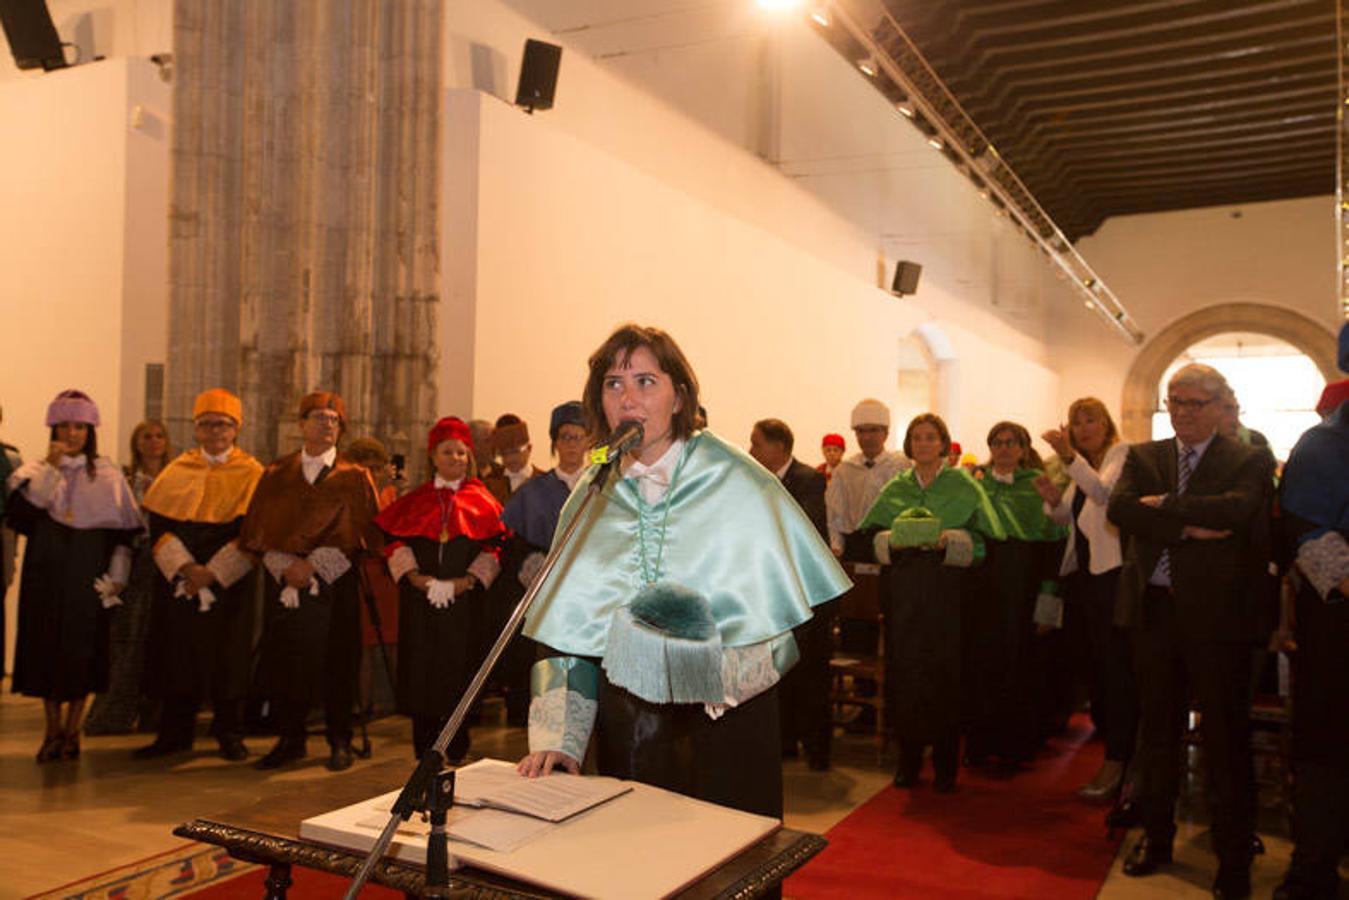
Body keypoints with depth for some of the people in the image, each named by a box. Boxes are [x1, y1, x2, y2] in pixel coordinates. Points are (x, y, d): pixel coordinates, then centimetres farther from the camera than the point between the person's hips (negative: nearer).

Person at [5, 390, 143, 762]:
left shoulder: (108, 475, 5)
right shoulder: (36, 470, 7)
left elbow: (124, 530, 4)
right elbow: (20, 509, -12)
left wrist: (116, 576, -3)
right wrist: (50, 467, -15)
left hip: (88, 574, -1)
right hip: (46, 573, 1)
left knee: (82, 651, 1)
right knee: (46, 648, 3)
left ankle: (71, 731, 14)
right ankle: (53, 730, 16)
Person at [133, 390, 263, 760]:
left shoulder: (251, 473, 0)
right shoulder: (178, 470, 9)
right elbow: (159, 523, 1)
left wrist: (213, 572, -16)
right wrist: (183, 566, -14)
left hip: (229, 584, -2)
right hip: (178, 582, 3)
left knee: (227, 657, 2)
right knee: (178, 655, 6)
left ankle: (229, 733, 14)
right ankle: (175, 733, 18)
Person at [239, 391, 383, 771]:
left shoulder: (354, 477, 4)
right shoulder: (277, 474, 10)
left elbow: (362, 533, -3)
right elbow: (257, 530, 7)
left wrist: (313, 565, -11)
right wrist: (285, 565, -10)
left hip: (334, 586, -2)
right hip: (283, 583, 2)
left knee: (335, 663, 0)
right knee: (284, 660, 5)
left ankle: (340, 741, 13)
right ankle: (290, 739, 19)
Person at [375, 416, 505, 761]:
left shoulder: (482, 501, 7)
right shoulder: (414, 501, 13)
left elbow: (492, 551, 0)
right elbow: (397, 545, 4)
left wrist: (465, 581, -14)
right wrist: (418, 578, -12)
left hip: (465, 601, -1)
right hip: (420, 603, 2)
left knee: (459, 675, -1)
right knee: (420, 674, 2)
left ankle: (457, 755, 10)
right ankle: (424, 756, 14)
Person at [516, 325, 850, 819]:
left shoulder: (735, 483, -8)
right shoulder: (592, 495, 3)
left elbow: (781, 615, -10)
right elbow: (566, 633, 4)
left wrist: (716, 665, -26)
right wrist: (556, 738, -4)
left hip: (725, 719, -3)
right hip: (623, 720, 3)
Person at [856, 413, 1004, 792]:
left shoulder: (963, 485, 4)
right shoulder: (895, 488, 12)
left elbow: (985, 537, -1)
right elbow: (871, 534, 12)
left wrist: (949, 541, -16)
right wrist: (893, 542, -8)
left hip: (947, 588, -2)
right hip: (904, 588, 3)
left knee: (945, 671, -1)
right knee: (903, 670, 1)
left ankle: (945, 763, 10)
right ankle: (909, 757, 13)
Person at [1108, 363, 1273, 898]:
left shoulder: (1248, 462, 1)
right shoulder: (1143, 458, 10)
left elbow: (1236, 508, -20)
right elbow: (1119, 508, -8)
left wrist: (1164, 505, -13)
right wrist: (1188, 527, -18)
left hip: (1217, 613, -3)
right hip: (1153, 609, 3)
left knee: (1225, 734, 4)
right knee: (1157, 728, 14)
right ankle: (1157, 836, 29)